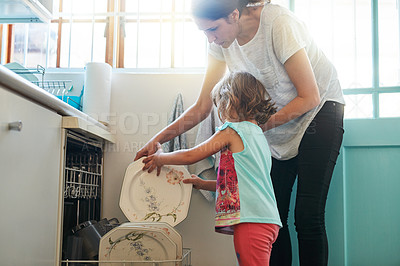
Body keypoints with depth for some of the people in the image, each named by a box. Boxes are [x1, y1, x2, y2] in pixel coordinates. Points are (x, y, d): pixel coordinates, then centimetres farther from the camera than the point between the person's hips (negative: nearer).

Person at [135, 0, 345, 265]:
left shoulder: (278, 23, -27)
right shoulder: (222, 40, -10)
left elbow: (309, 97, -22)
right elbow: (202, 107, -6)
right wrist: (157, 139, -15)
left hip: (319, 111, -5)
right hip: (274, 124, 6)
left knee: (308, 217, -13)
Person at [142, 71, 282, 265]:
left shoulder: (232, 131, -6)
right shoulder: (259, 135, 20)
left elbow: (190, 156, 0)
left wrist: (160, 158, 16)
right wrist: (204, 184, 30)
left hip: (251, 220, -9)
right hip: (268, 220, 9)